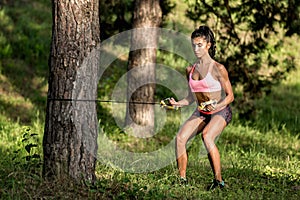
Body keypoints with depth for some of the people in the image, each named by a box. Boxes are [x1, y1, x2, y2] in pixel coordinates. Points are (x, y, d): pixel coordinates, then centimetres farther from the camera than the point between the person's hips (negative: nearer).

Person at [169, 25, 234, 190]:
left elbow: (230, 96, -7)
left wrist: (216, 106, -25)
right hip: (201, 113, 6)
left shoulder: (218, 69, -10)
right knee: (180, 137, -18)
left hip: (220, 112, -6)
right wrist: (177, 103, -4)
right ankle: (182, 179, -11)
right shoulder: (190, 70, 8)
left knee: (207, 136, -34)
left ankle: (218, 180, -30)